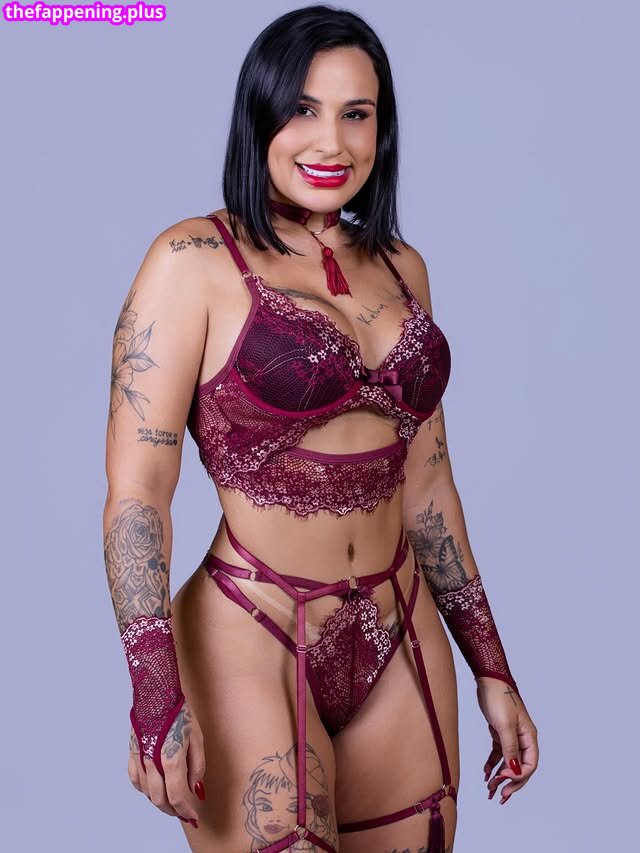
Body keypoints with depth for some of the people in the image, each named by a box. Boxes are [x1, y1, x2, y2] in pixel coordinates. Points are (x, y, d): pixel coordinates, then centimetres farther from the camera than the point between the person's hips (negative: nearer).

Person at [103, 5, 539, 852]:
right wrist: (156, 698, -20)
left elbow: (426, 482, 13)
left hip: (404, 647, 6)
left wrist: (492, 671, 13)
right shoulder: (196, 261, -8)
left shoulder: (400, 268, 9)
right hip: (251, 647, -5)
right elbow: (136, 487, -12)